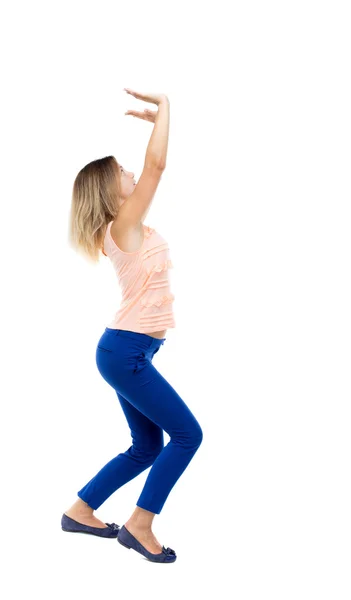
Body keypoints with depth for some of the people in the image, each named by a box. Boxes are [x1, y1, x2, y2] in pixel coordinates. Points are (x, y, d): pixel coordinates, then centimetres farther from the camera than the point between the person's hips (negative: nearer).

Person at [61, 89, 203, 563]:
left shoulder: (124, 228, 12)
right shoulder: (124, 226, -13)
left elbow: (153, 169, 24)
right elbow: (156, 165, -22)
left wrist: (155, 121, 21)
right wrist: (164, 107, -12)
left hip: (129, 350, 10)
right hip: (126, 351, -10)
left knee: (147, 447, 15)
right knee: (187, 434, -4)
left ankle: (80, 511, 25)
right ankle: (139, 526, 4)